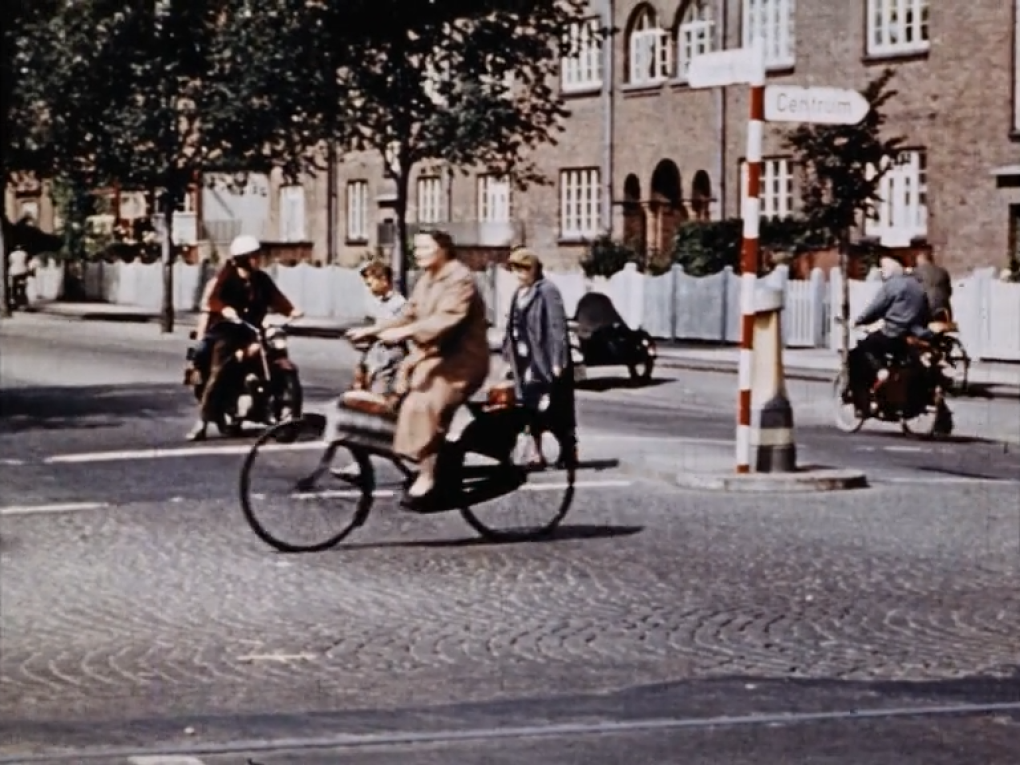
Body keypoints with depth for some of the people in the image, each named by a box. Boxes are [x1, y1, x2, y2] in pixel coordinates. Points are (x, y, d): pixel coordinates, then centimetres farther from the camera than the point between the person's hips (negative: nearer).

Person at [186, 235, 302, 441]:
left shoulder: (262, 279, 8)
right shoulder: (227, 275, -6)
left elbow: (276, 298, -2)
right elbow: (213, 298, -19)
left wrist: (290, 310, -22)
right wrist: (224, 309, -40)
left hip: (252, 329, 5)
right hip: (226, 329, -5)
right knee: (217, 373, -18)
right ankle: (202, 422, -18)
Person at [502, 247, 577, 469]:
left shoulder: (547, 291, -12)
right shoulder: (519, 294, 12)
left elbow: (557, 327, -17)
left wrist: (557, 361, -20)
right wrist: (509, 355, 11)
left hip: (544, 360, -7)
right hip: (525, 360, 7)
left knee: (553, 407, -1)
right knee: (531, 408, 7)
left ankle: (568, 448, 13)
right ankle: (537, 454, 11)